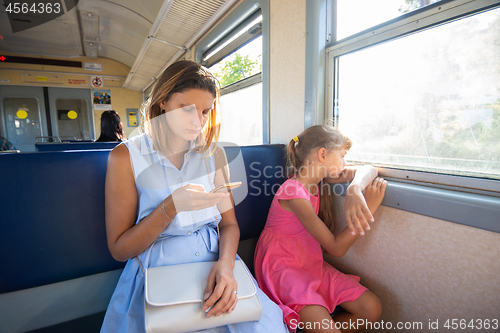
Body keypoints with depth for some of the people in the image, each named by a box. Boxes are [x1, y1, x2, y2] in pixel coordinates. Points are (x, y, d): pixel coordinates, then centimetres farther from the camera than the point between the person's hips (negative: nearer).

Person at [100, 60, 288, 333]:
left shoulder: (214, 154, 3)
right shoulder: (125, 157, -6)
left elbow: (229, 223, 3)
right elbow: (119, 249, -6)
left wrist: (225, 263, -17)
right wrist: (171, 207, -21)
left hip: (213, 263, 2)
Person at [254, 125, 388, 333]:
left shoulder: (319, 178, 2)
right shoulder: (294, 192, -23)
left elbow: (367, 171, -2)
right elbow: (336, 248, -19)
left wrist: (354, 190, -25)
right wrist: (369, 208, -21)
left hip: (310, 264, 8)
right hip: (283, 267, -8)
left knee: (371, 309, -2)